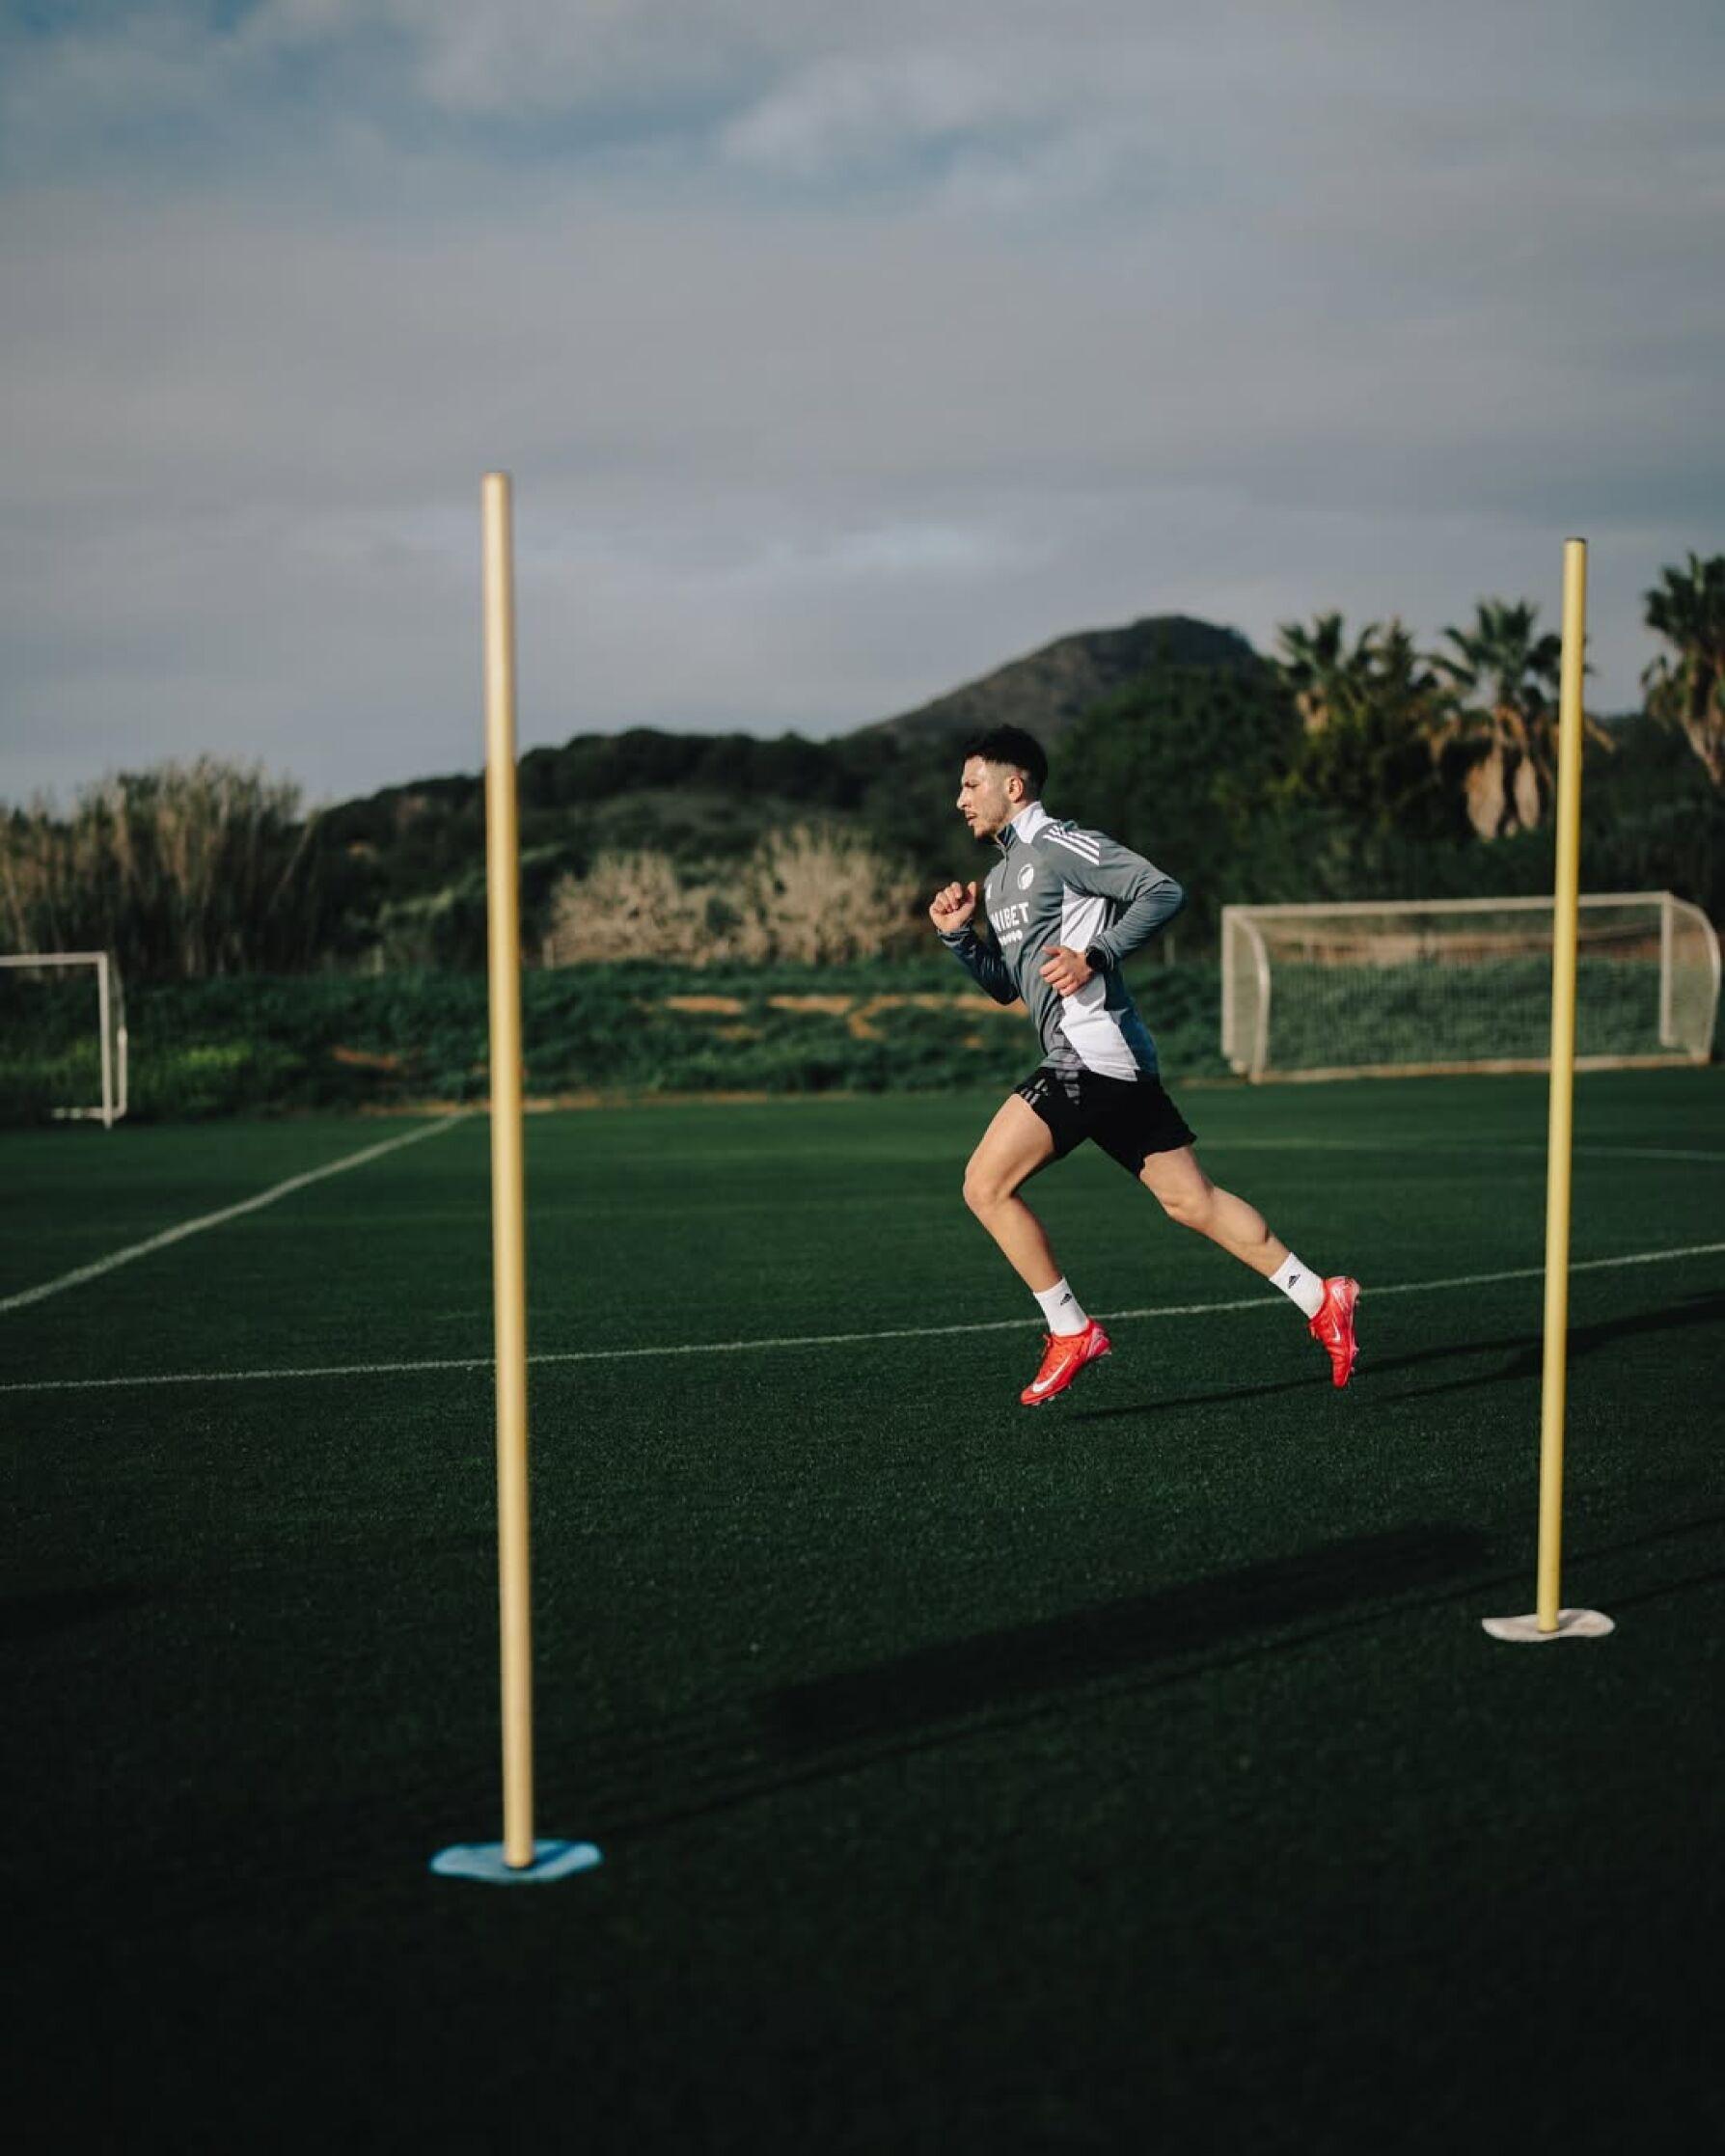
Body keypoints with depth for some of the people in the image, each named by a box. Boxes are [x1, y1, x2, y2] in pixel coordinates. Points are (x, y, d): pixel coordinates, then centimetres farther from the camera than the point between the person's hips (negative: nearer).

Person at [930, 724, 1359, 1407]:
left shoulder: (1059, 845, -7)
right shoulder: (1001, 876, 22)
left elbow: (1163, 892, -15)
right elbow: (1006, 985, 27)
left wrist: (1095, 955, -20)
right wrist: (959, 934, 13)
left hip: (1091, 1056, -10)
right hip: (1109, 1066, 10)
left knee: (986, 1185, -8)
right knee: (1191, 1201, 10)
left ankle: (1071, 1332, 0)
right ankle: (1319, 1300, 13)